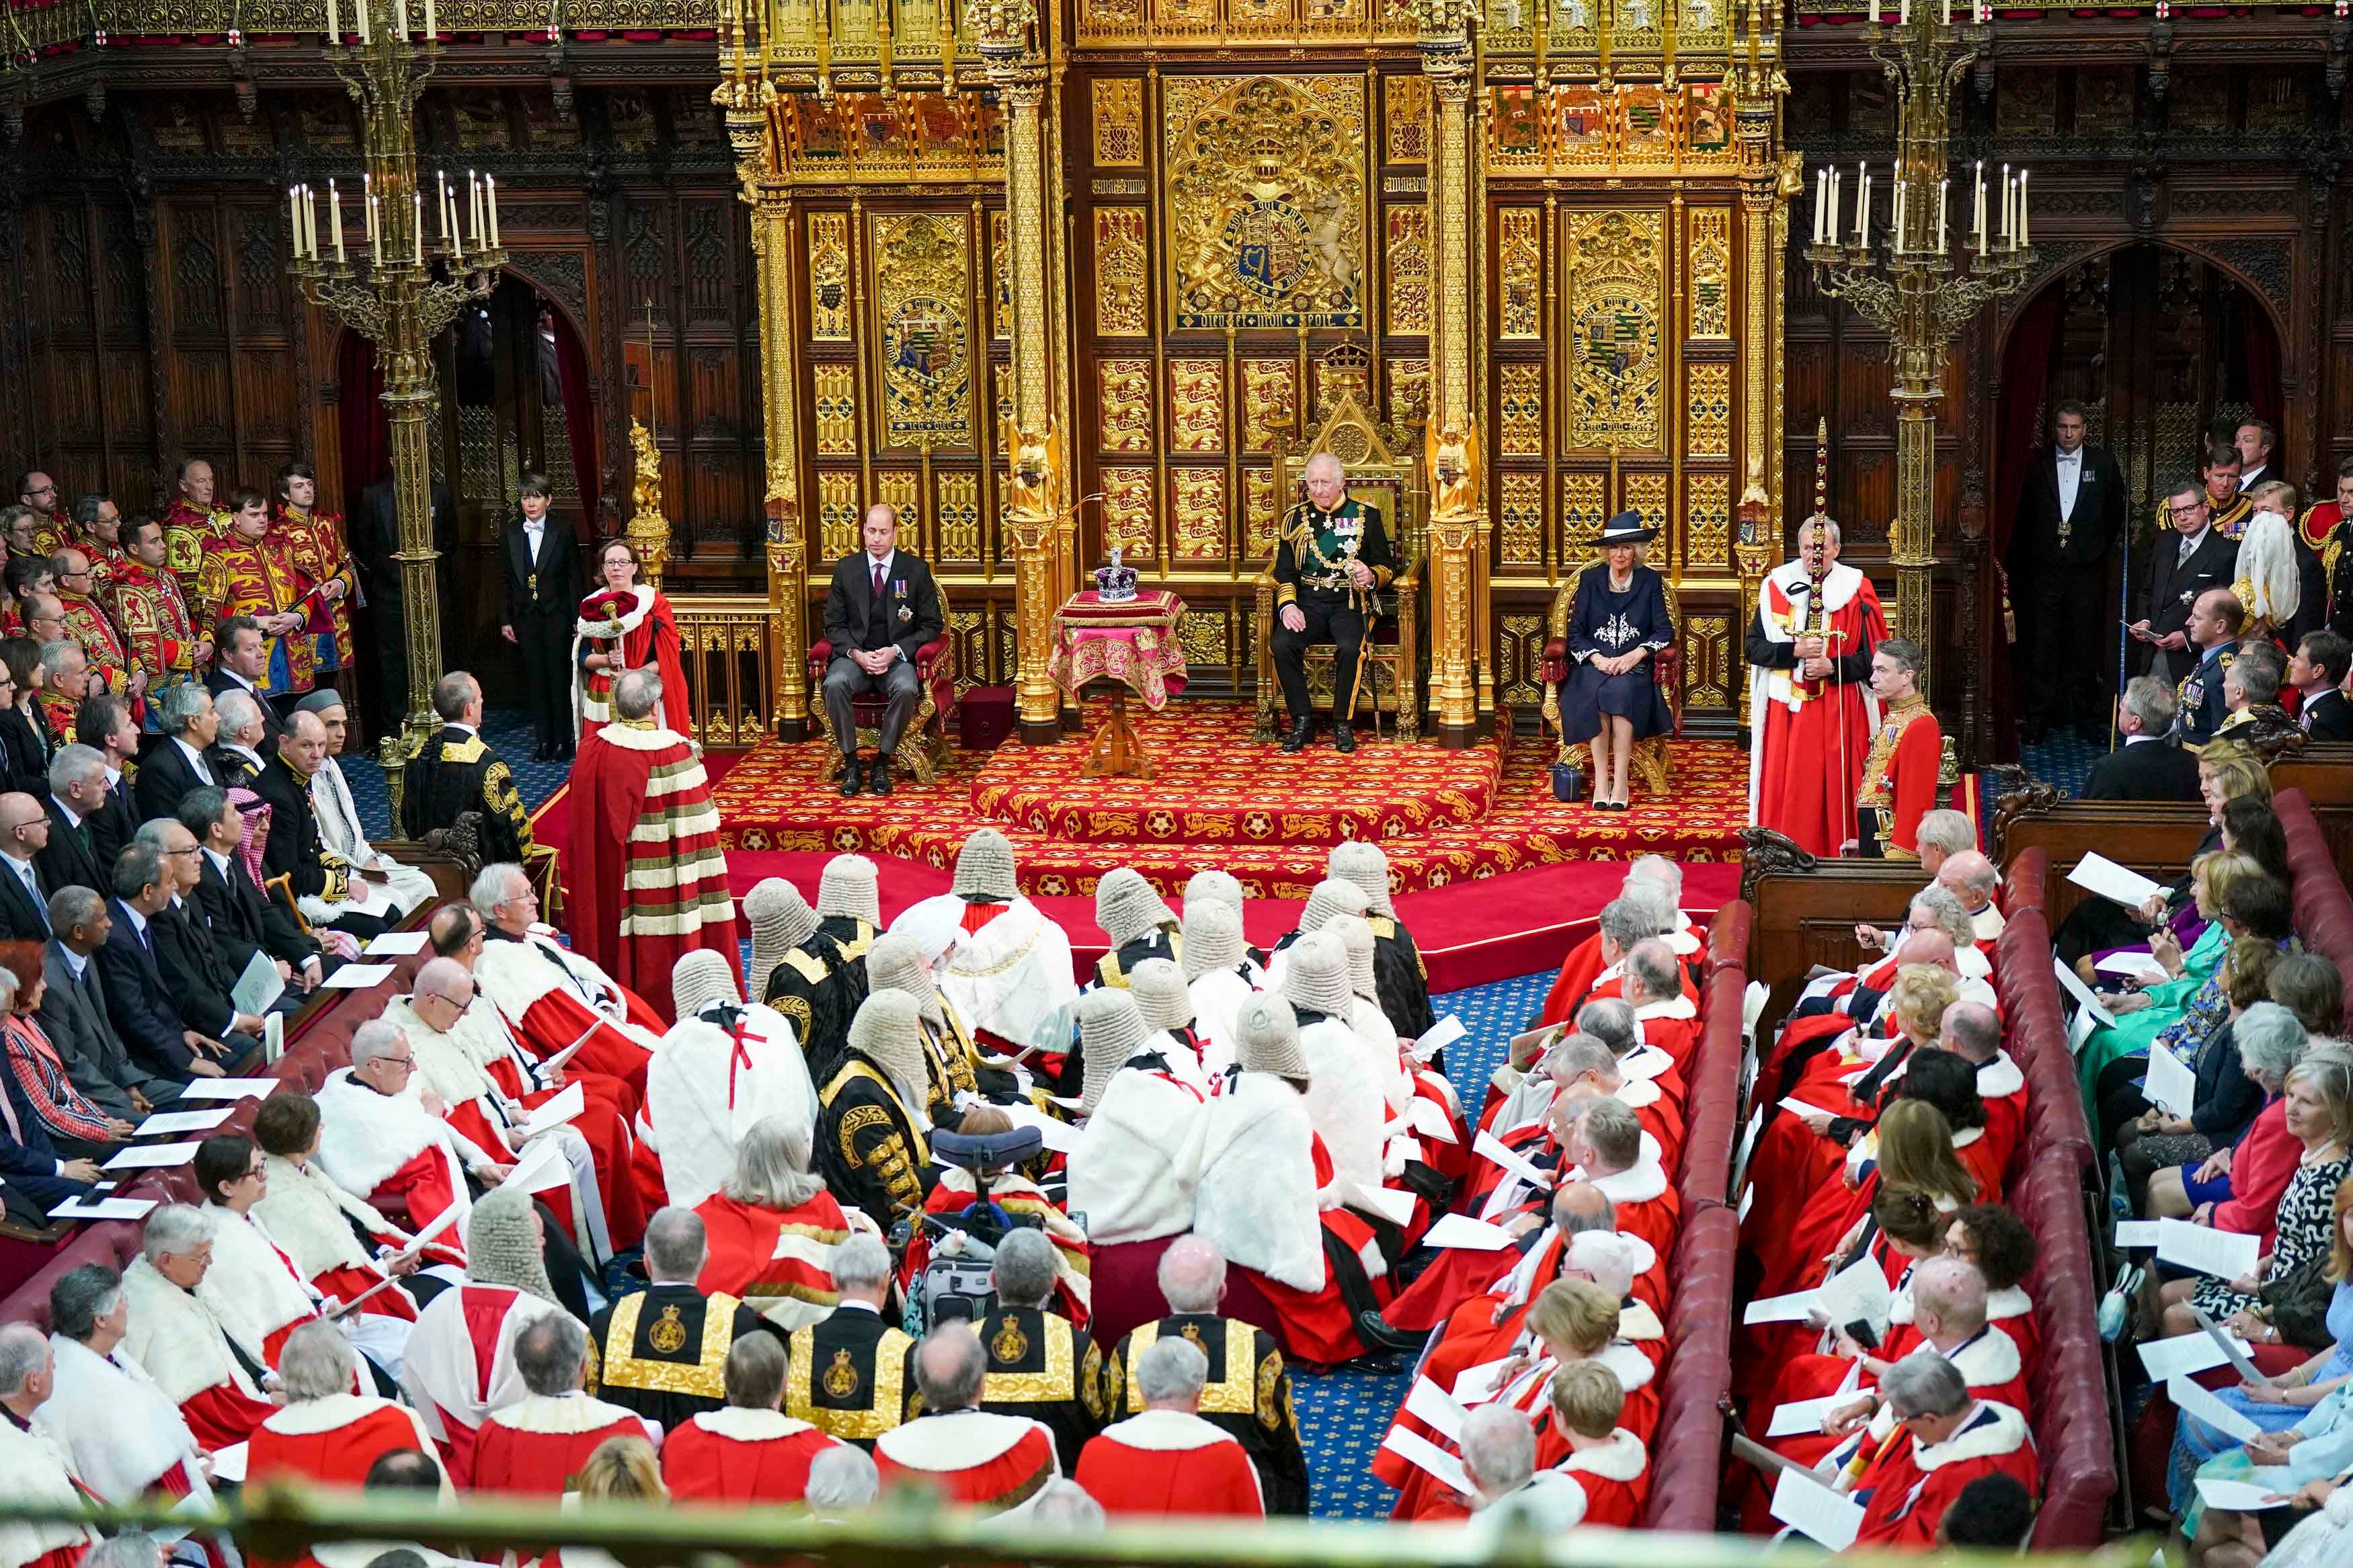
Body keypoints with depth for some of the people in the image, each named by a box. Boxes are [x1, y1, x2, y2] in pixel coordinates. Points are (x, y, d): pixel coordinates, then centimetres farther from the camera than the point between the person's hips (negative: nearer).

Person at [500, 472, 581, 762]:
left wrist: (575, 618, -6)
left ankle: (563, 739, 7)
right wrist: (505, 620, 3)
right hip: (525, 617, 3)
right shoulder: (510, 536, 5)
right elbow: (505, 582, 8)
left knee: (559, 676, -2)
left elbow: (574, 579, -1)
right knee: (534, 678, 5)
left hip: (556, 616, -3)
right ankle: (544, 740, 12)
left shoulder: (562, 534, -2)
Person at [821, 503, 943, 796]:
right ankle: (850, 762, -18)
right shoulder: (846, 568, 6)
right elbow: (834, 624, 7)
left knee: (906, 689, -35)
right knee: (835, 684, -32)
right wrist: (856, 654, -12)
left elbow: (932, 625, 4)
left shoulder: (916, 570, 2)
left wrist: (896, 651, -12)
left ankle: (882, 763, -17)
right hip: (855, 654, 1)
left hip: (897, 657, -1)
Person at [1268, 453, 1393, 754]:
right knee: (1281, 645, -28)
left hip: (1349, 602, -2)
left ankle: (1343, 724, -15)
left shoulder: (1366, 515, 8)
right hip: (1307, 601, 2)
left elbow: (1387, 567, 10)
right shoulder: (1295, 517, 12)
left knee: (1350, 648, -33)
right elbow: (1285, 570, 10)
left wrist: (1372, 577, -14)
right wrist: (1288, 605, -9)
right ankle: (1303, 722, -15)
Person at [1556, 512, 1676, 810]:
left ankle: (1620, 781, -33)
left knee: (1621, 690, -35)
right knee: (1597, 692, -34)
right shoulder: (1590, 579, 9)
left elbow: (1664, 630, 3)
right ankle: (1601, 780, -33)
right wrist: (1598, 659, -12)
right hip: (1595, 665, 1)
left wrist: (1635, 655, -13)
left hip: (1634, 666, -1)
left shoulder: (1650, 581, 8)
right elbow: (1576, 632, 6)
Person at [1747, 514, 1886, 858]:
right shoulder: (1776, 586, 5)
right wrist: (1794, 651, -13)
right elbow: (1754, 647, 3)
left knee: (1834, 787, -2)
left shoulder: (1856, 591, 0)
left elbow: (1874, 658, -1)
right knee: (1786, 788, 1)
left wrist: (1833, 667, -15)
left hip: (1839, 710, -1)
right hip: (1786, 708, 1)